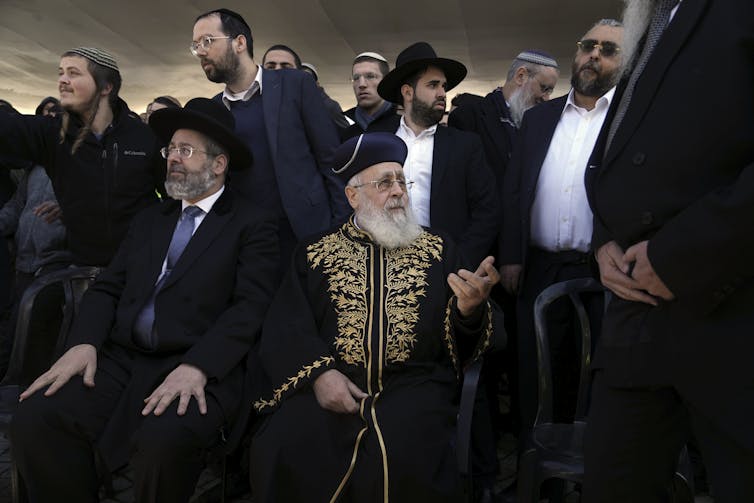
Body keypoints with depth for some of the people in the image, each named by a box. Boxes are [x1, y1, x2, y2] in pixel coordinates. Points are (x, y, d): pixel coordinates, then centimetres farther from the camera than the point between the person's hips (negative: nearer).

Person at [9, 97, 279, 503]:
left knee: (163, 439, -34)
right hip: (122, 359, 5)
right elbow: (107, 288, 14)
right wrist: (84, 343, -5)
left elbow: (250, 307, -10)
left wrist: (197, 367, -23)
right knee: (33, 420, -18)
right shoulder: (149, 220, 21)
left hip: (201, 368, -5)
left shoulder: (252, 225, 2)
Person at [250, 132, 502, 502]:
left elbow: (465, 346, 9)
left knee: (408, 458, -30)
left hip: (413, 387, 0)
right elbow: (284, 329, 4)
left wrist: (471, 309, -15)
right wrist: (319, 373, -15)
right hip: (327, 387, 1)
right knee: (287, 451, -27)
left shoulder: (438, 249, 15)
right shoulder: (315, 253, 15)